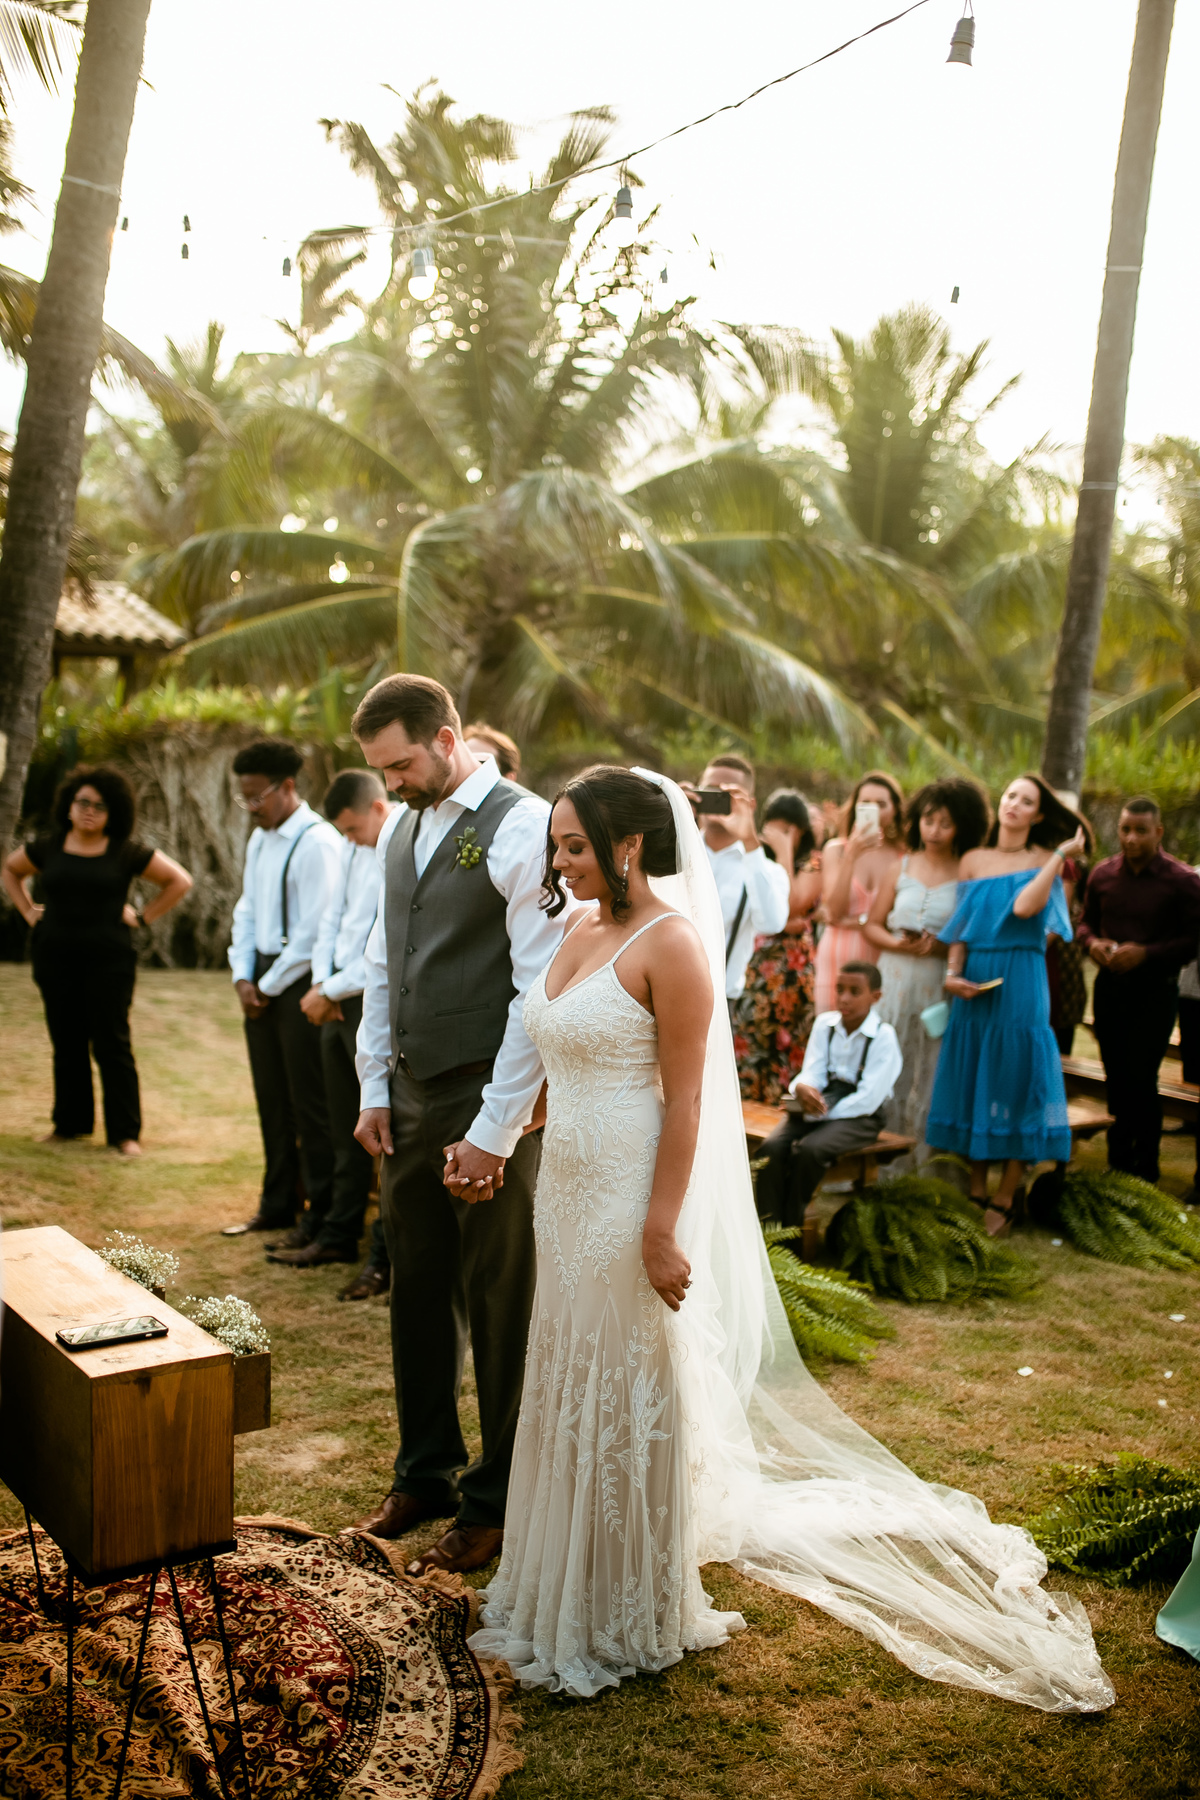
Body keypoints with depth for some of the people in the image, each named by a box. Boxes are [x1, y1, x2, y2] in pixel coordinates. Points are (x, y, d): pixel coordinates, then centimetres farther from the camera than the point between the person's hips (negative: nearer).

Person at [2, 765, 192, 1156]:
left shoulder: (126, 852, -2)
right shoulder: (47, 848, 6)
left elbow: (179, 880, 5)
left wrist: (142, 917, -1)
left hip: (108, 958, -3)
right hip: (55, 958, 3)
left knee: (112, 1045, -2)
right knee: (66, 1043, 9)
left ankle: (124, 1133, 4)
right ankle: (70, 1123, 23)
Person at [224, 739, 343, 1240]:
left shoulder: (317, 842, -14)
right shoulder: (260, 840, 13)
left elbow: (314, 930, -18)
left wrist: (270, 985, -11)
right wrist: (243, 976, 4)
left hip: (299, 981, -8)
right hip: (262, 983, 9)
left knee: (309, 1104, -2)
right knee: (271, 1100, 16)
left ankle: (321, 1216, 9)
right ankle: (277, 1205, 28)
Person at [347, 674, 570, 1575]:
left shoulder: (522, 826, -14)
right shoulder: (407, 829, 12)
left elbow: (540, 991, -18)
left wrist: (495, 1132, -18)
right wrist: (373, 1088, 12)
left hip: (491, 1103, -7)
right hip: (411, 1096, 8)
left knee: (501, 1307, 7)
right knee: (418, 1290, 17)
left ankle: (497, 1501, 24)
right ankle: (425, 1475, 35)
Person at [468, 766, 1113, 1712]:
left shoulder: (670, 942, -16)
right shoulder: (582, 933, 7)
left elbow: (684, 1101, -18)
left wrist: (660, 1233, -19)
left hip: (629, 1202, -8)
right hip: (566, 1195, 8)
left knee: (625, 1395, 6)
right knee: (568, 1386, 18)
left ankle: (629, 1617, 27)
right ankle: (568, 1587, 38)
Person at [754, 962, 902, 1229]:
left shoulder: (883, 1037, -9)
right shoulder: (825, 1024, 7)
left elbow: (868, 1099, -16)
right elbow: (812, 1073, 1)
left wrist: (820, 1113, -21)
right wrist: (802, 1088, -25)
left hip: (859, 1117, -5)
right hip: (820, 1106, 5)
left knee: (808, 1149, -32)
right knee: (772, 1146, -23)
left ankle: (793, 1228, -17)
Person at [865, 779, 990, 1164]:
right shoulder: (901, 869, 10)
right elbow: (871, 925, 12)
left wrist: (940, 946, -16)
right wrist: (896, 942, -6)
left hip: (941, 984, -3)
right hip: (896, 981, 3)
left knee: (933, 1069, -1)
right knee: (891, 1069, 3)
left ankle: (932, 1160, 10)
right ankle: (889, 1162, 12)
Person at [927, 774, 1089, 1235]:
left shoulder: (1043, 861, 2)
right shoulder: (973, 860, 10)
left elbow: (1024, 907, -17)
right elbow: (960, 925, 8)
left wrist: (1061, 855, -13)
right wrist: (953, 972, -6)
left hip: (1020, 984, -3)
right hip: (974, 983, 3)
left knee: (1015, 1080, -1)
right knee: (973, 1079, 6)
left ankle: (1003, 1200, 6)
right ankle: (975, 1190, 16)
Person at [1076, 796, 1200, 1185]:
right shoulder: (1103, 873, 4)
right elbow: (1086, 920, 15)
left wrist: (1146, 953, -21)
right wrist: (1092, 942, -7)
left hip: (1154, 992, -5)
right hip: (1109, 988, 5)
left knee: (1140, 1078, -5)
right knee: (1115, 1076, 14)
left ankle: (1144, 1172, 7)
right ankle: (1118, 1160, 28)